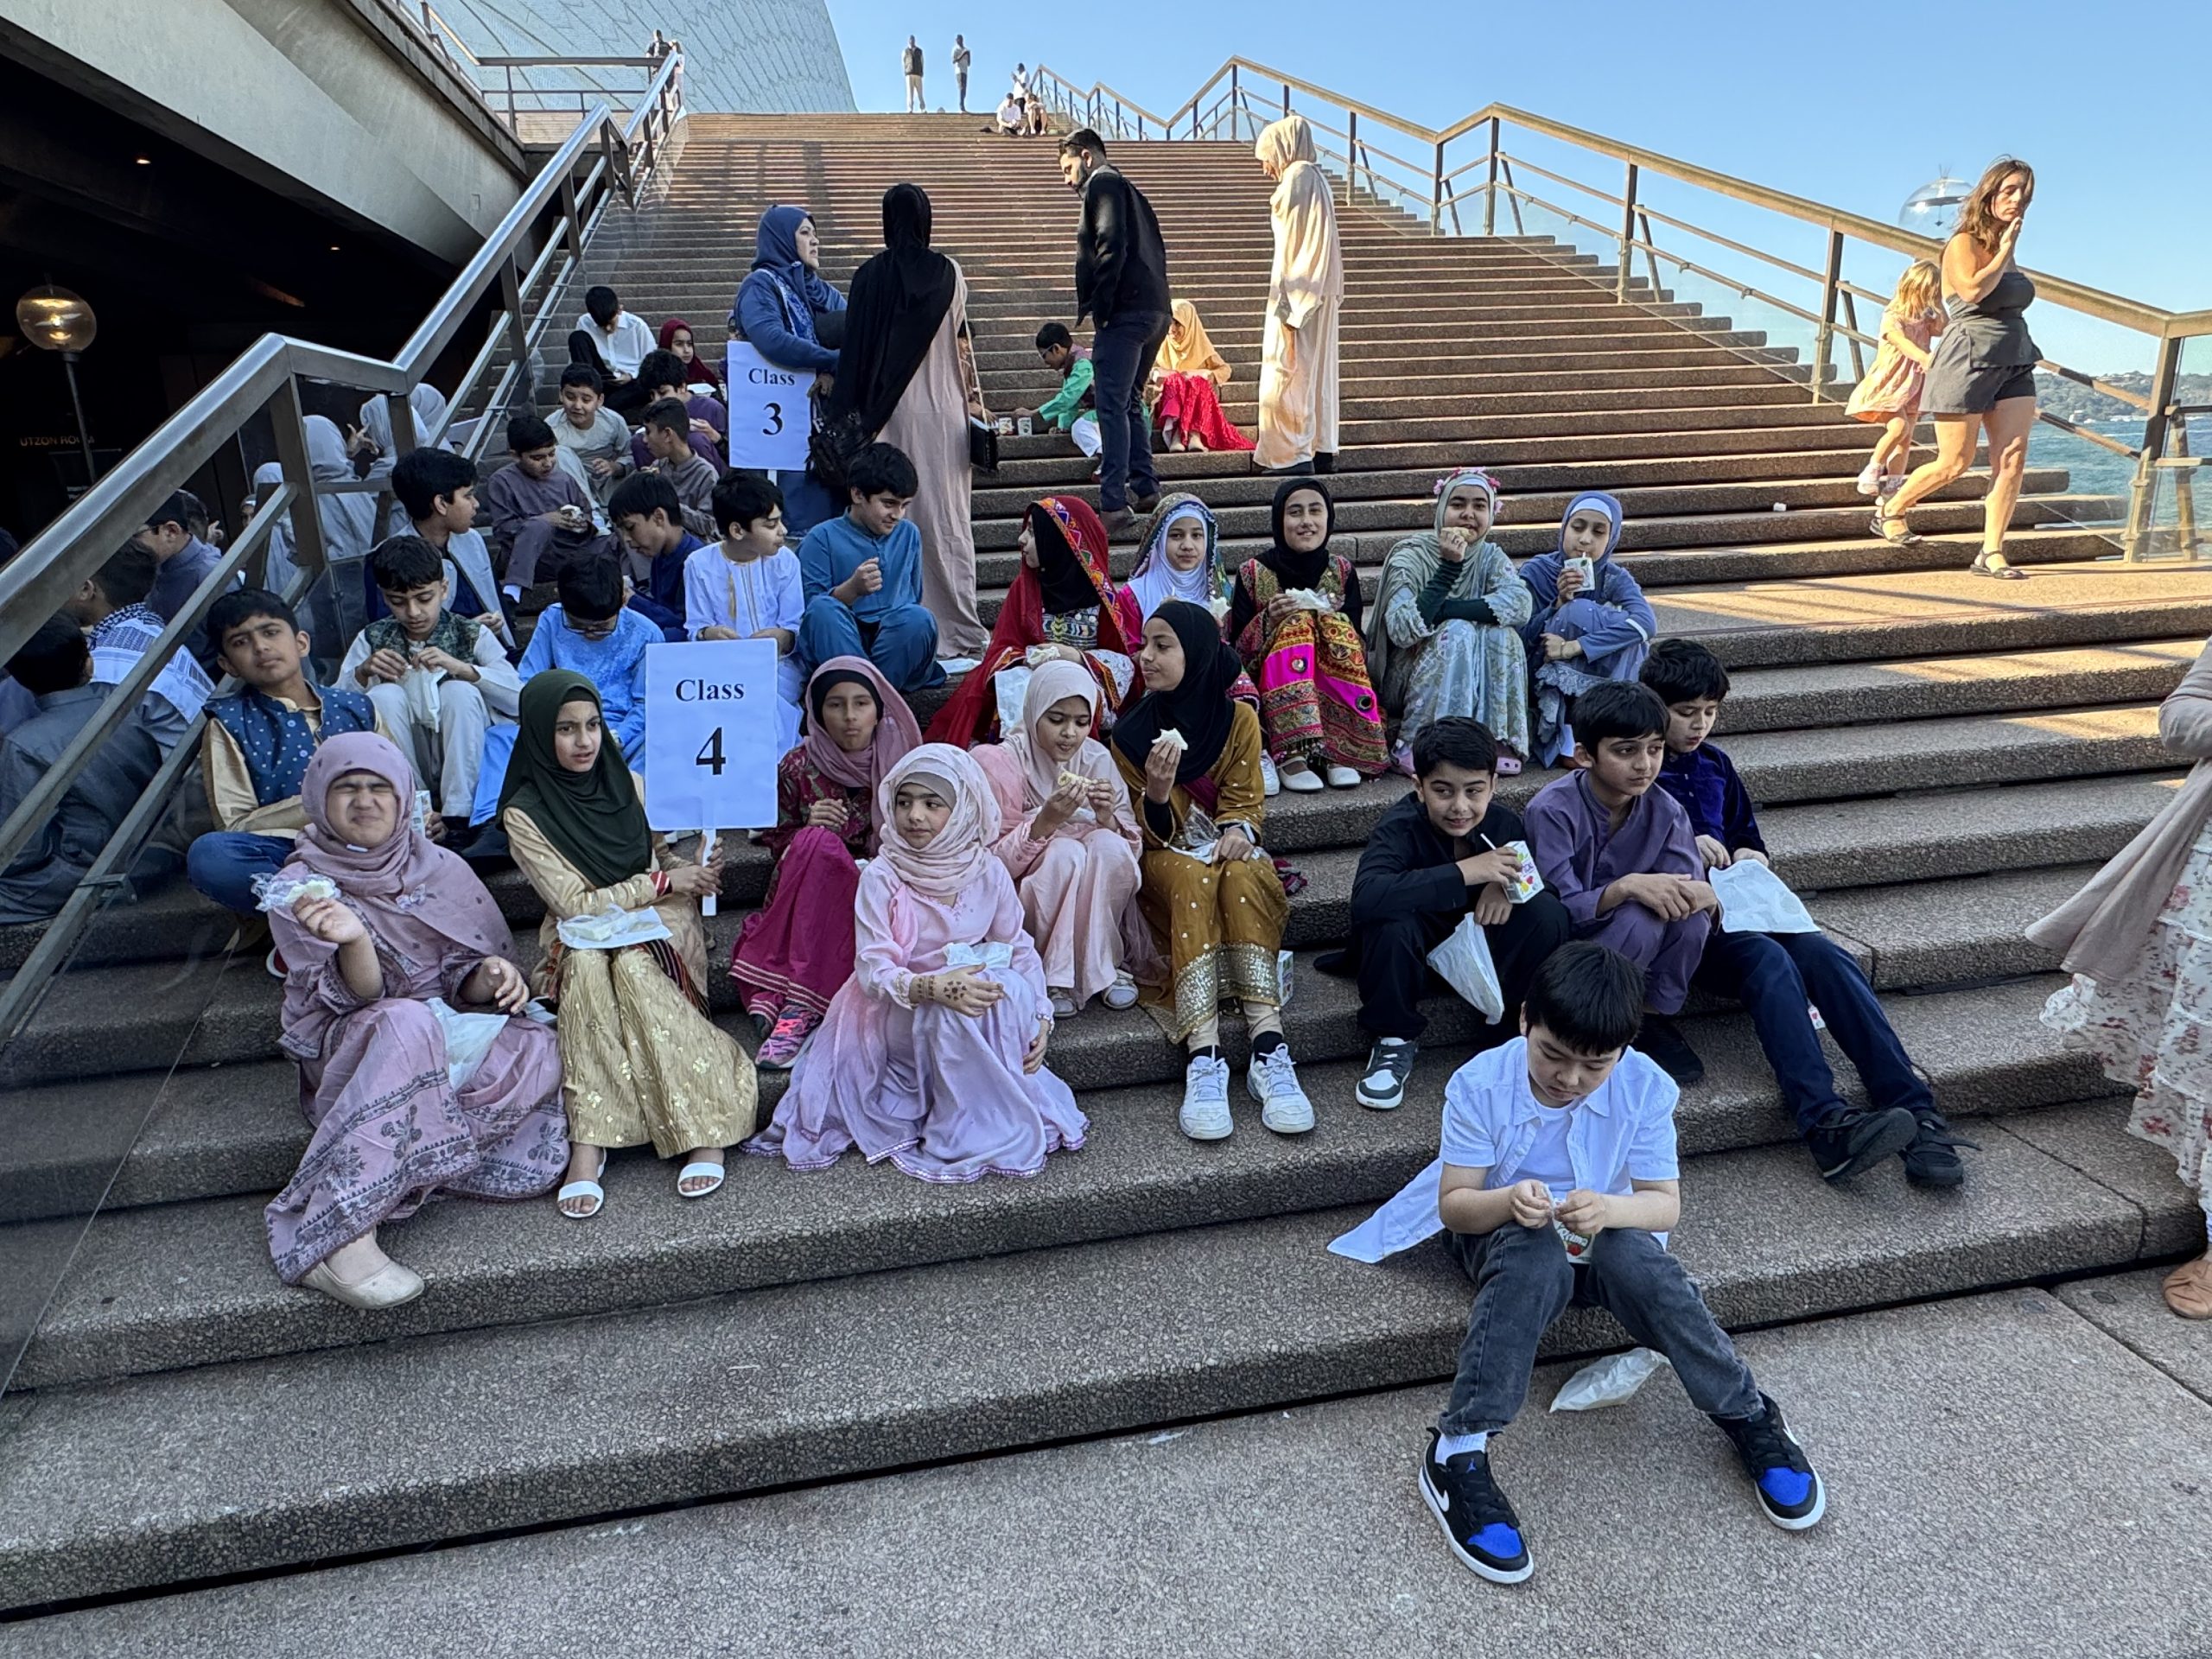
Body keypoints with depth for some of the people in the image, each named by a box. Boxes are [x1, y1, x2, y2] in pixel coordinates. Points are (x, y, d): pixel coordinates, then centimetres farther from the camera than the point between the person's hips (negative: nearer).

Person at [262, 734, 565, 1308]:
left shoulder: (441, 869, 5)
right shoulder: (298, 888, -3)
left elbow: (460, 981, 7)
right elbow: (357, 997, -13)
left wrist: (490, 976, -18)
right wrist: (353, 941, -35)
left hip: (451, 1035, 3)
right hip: (352, 1051, -3)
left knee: (538, 1049, -28)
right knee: (407, 1023, -39)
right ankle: (341, 1238, -41)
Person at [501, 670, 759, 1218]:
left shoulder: (630, 785, 9)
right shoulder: (525, 814, -2)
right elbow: (574, 904, -9)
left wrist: (696, 868, -6)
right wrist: (664, 882, -13)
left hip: (660, 934, 2)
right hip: (580, 945, -2)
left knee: (626, 967, -33)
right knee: (589, 964, -36)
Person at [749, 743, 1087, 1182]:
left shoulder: (989, 873, -2)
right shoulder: (881, 877, -13)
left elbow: (1019, 949, 5)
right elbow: (872, 968, -18)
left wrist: (1040, 1016, -10)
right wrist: (932, 988, -37)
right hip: (901, 1014, -4)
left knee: (1013, 989, -30)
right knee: (955, 1009, -37)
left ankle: (1005, 1123, -15)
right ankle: (966, 1135, -22)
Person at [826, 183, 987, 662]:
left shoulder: (869, 276, 0)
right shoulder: (948, 273, 0)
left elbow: (855, 350, 1)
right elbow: (962, 345, 3)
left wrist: (852, 413, 6)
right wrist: (974, 405, 12)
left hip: (890, 414, 0)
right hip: (944, 411, 0)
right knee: (946, 517, 1)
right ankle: (960, 635, 1)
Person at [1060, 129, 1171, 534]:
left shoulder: (1102, 184, -1)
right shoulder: (1131, 192, 27)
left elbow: (1111, 247, -16)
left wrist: (1098, 306, -15)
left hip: (1125, 313, -10)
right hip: (1156, 310, 10)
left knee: (1112, 407, -11)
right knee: (1131, 402, 18)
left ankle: (1114, 506, -16)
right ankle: (1145, 488, 20)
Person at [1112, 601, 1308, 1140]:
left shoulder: (1239, 718, 4)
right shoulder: (1132, 733, 2)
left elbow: (1246, 798, 4)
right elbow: (1151, 835, -2)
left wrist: (1238, 830, -20)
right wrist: (1157, 791, -24)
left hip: (1227, 847, 1)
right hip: (1168, 855, -1)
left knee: (1241, 877, -36)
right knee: (1194, 880, -37)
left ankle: (1269, 1048, -48)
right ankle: (1203, 1057, -51)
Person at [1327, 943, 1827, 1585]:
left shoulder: (1645, 1087, -15)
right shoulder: (1480, 1085, -20)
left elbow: (1665, 1202, -14)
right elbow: (1453, 1205, -17)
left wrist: (1608, 1209, -37)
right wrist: (1506, 1202, -40)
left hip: (1602, 1237, 2)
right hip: (1504, 1235, -1)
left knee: (1634, 1255, -32)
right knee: (1537, 1256, -36)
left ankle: (1750, 1421, -11)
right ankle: (1458, 1454, -33)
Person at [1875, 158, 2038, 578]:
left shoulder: (2006, 251, 18)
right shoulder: (1963, 243, -3)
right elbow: (1973, 290, -20)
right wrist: (2004, 252, -10)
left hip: (2015, 363, 7)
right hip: (1969, 359, -7)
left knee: (2013, 459, -7)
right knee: (1954, 463, -3)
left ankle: (1991, 553, -5)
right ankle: (1890, 510, 21)